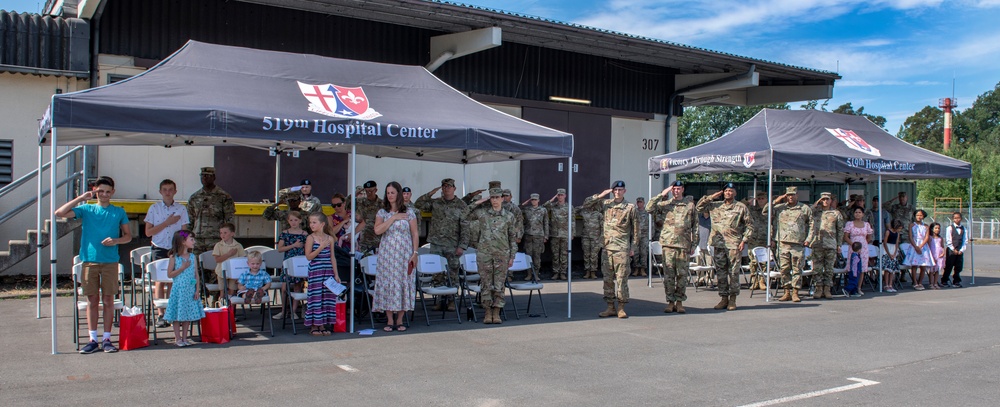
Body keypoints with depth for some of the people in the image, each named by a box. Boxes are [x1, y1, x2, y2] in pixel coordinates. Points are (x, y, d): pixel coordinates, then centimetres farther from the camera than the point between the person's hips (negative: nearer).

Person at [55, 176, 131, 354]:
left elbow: (128, 236, 10)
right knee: (92, 300, 4)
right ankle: (93, 339, 10)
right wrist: (80, 198, -6)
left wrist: (115, 241, -9)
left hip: (110, 261, 0)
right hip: (89, 260, 0)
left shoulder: (119, 212, 7)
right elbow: (59, 213, -4)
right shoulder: (86, 209, 7)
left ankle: (106, 339, 9)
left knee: (108, 300, 2)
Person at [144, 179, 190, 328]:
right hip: (159, 249, -1)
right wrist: (167, 222, -9)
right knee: (160, 280, -4)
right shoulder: (154, 208, 3)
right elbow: (148, 232, -1)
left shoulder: (181, 209, 5)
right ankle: (160, 314, -2)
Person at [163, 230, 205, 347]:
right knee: (177, 313, 1)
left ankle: (184, 337, 16)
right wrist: (183, 267, -17)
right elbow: (170, 274, -8)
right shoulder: (174, 257, -5)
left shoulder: (192, 257, 6)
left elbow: (196, 274, 6)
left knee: (189, 313, 7)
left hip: (190, 290, 4)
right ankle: (177, 338, 10)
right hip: (179, 289, -4)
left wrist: (197, 290, -1)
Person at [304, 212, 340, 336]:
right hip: (315, 272, -4)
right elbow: (309, 256, -10)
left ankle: (322, 325, 15)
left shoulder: (330, 239, 6)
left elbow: (332, 257, 11)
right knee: (316, 298, -2)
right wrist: (321, 247, -21)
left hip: (328, 272, 4)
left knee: (327, 298, 5)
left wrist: (336, 274, 9)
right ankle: (314, 326, 8)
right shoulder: (311, 238, -4)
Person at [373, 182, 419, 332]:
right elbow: (377, 230, -10)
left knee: (403, 283, -1)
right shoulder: (382, 212, 6)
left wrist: (415, 253, -5)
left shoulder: (409, 212, 4)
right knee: (387, 284, -1)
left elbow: (415, 234, 2)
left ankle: (400, 320, 9)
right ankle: (389, 321, 7)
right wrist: (393, 218, -12)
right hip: (387, 255, 1)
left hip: (404, 254, -1)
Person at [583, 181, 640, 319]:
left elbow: (635, 229, 4)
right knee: (608, 278, 6)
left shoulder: (630, 207, 2)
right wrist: (601, 195, 2)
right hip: (607, 247, 4)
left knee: (622, 278, -3)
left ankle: (621, 308, 4)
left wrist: (633, 247, -1)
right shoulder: (605, 204, 10)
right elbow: (586, 203, 12)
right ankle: (610, 307, 14)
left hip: (622, 249, -4)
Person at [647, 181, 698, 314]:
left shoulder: (690, 205, 9)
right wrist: (661, 195, -5)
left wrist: (694, 245, 4)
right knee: (668, 274, 1)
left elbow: (695, 227, 9)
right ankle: (670, 302, 9)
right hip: (668, 244, 0)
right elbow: (650, 209, -6)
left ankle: (679, 302, 12)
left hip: (684, 245, 0)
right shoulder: (665, 204, 9)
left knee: (682, 274, 3)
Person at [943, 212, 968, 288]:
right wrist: (953, 249, -10)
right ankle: (944, 281, 8)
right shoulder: (949, 228, -3)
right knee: (948, 267, -2)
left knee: (958, 267, 6)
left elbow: (965, 241, 7)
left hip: (960, 251, 4)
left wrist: (962, 250, -4)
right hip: (951, 250, -4)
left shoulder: (963, 229, 8)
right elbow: (948, 240, -7)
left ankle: (956, 282, 17)